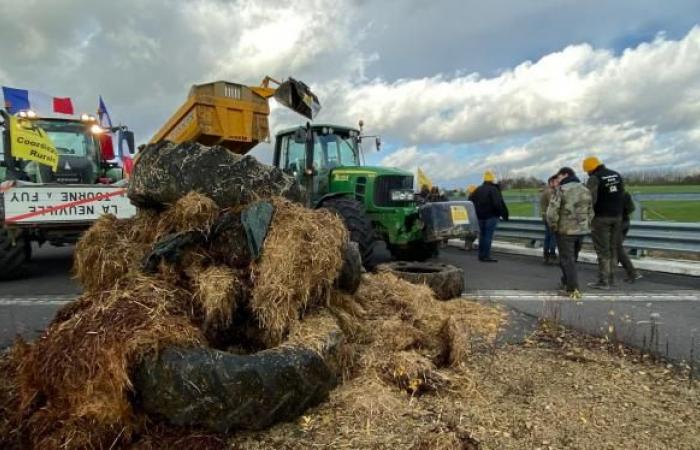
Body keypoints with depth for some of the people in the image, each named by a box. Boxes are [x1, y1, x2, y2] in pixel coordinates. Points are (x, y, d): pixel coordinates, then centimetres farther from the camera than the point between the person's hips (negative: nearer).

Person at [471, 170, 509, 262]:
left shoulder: (478, 189, 9)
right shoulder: (494, 190, -11)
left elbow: (471, 201, 11)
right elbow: (498, 204, -20)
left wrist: (477, 213, 19)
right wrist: (504, 214, -10)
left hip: (480, 217, 6)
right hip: (491, 216, -6)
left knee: (482, 235, 13)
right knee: (488, 236, -6)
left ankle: (481, 255, 19)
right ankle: (486, 256, -7)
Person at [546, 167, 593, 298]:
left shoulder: (561, 190, -12)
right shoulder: (586, 190, 9)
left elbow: (552, 212, -19)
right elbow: (590, 213, 13)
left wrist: (554, 227, -6)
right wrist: (585, 226, 19)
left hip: (565, 231, -6)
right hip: (582, 230, 6)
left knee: (567, 259, 2)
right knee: (572, 258, 20)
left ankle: (573, 289, -3)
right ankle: (566, 282, 34)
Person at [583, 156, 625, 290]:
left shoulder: (594, 178, -14)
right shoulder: (616, 175, 9)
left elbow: (590, 199, -21)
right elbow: (622, 193, 14)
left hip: (601, 217, -7)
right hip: (617, 216, 7)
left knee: (603, 250, -2)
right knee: (613, 248, 14)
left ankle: (603, 281, 2)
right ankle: (611, 277, 22)